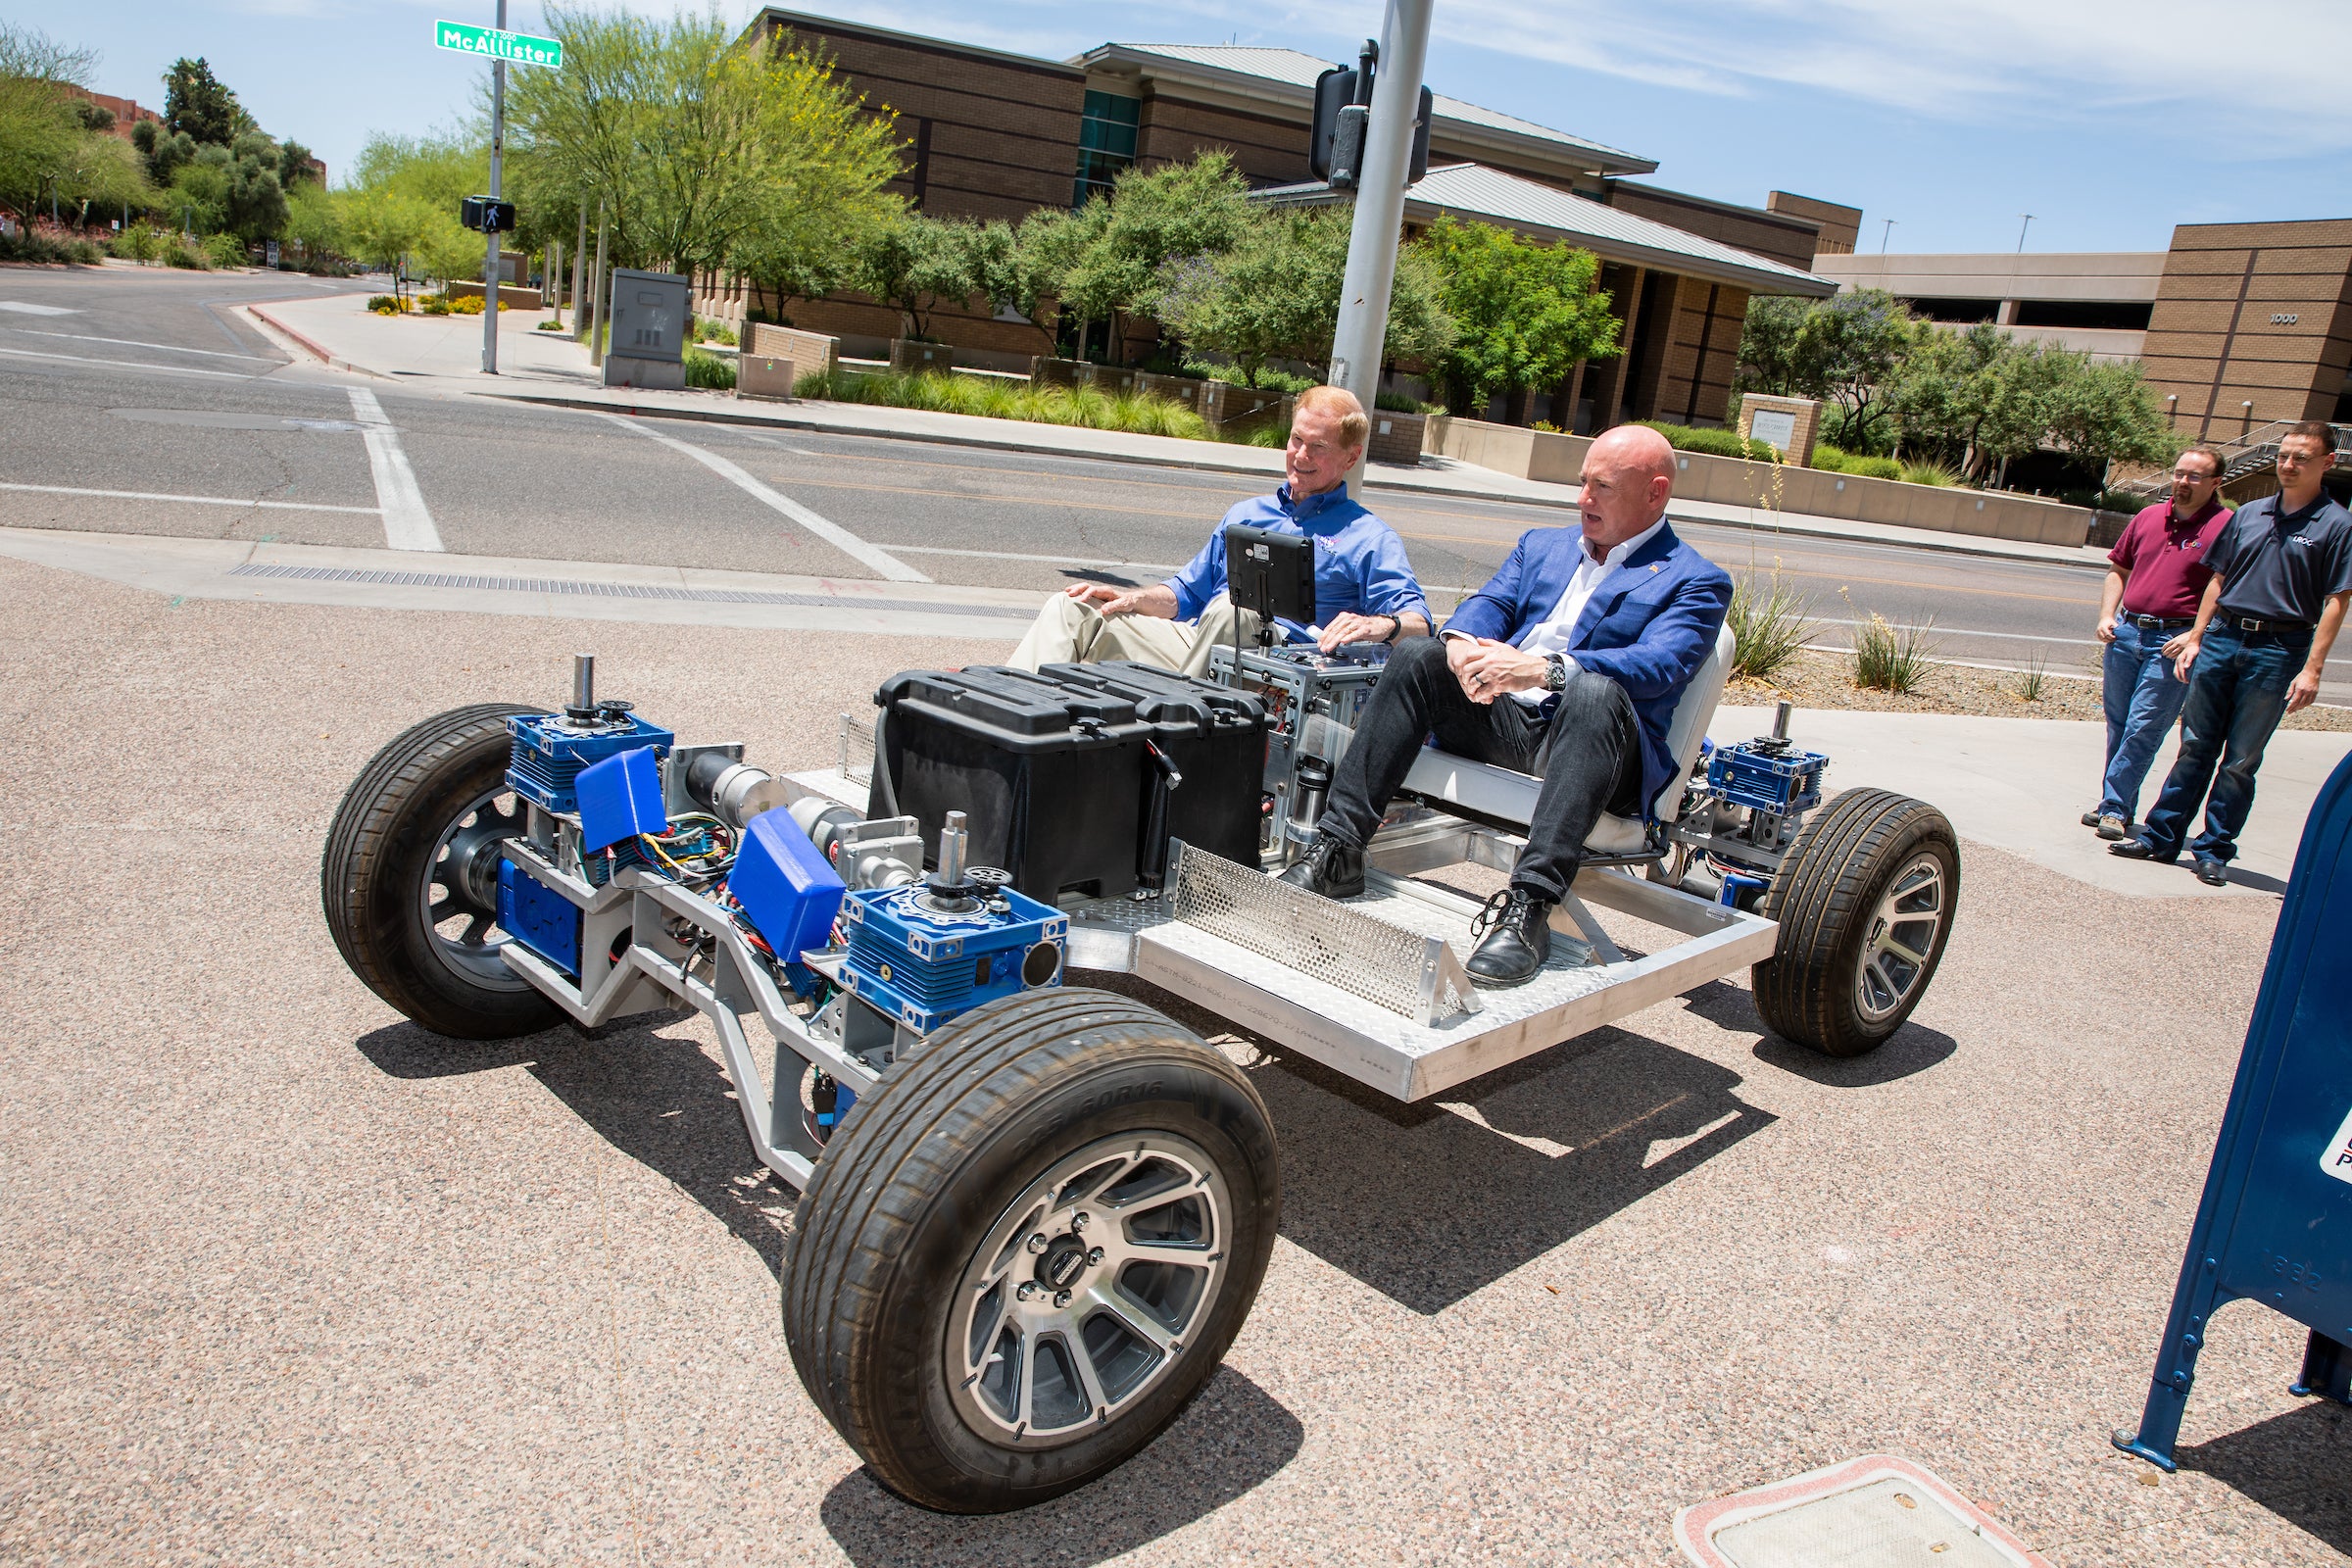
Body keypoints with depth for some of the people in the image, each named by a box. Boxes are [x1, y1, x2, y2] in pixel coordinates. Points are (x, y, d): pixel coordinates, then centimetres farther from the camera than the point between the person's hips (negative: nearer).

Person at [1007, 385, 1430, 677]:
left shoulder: (1368, 537, 9)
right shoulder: (1245, 514, 28)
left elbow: (1418, 624, -4)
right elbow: (1187, 593, 31)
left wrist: (1382, 624, -29)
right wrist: (1130, 598, 10)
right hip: (1196, 645, 6)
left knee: (1230, 608, -39)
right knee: (1070, 608, -6)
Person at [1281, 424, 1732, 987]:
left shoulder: (1695, 581, 4)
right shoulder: (1542, 545, 25)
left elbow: (1656, 665, -14)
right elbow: (1489, 603, 10)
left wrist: (1541, 668, -30)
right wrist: (1462, 643, -16)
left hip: (1592, 736, -5)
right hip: (1500, 719, 5)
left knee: (1595, 691, -36)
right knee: (1416, 657, -16)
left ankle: (1529, 906, -45)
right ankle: (1337, 850, -21)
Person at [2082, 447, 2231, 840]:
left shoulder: (2226, 525, -5)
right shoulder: (2148, 518, 12)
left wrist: (2196, 636, -16)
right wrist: (2107, 616, 8)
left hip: (2175, 641, -6)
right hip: (2126, 631, 6)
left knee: (2143, 729, -8)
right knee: (2118, 725, 11)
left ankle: (2115, 808, -1)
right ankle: (2117, 806, 21)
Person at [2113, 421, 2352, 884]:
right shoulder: (2249, 514, 11)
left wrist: (2312, 669, -14)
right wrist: (2195, 638, 10)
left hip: (2278, 649, -4)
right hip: (2222, 637, 4)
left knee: (2241, 760, 3)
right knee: (2195, 746, 7)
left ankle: (2214, 850, 11)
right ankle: (2160, 837, 13)